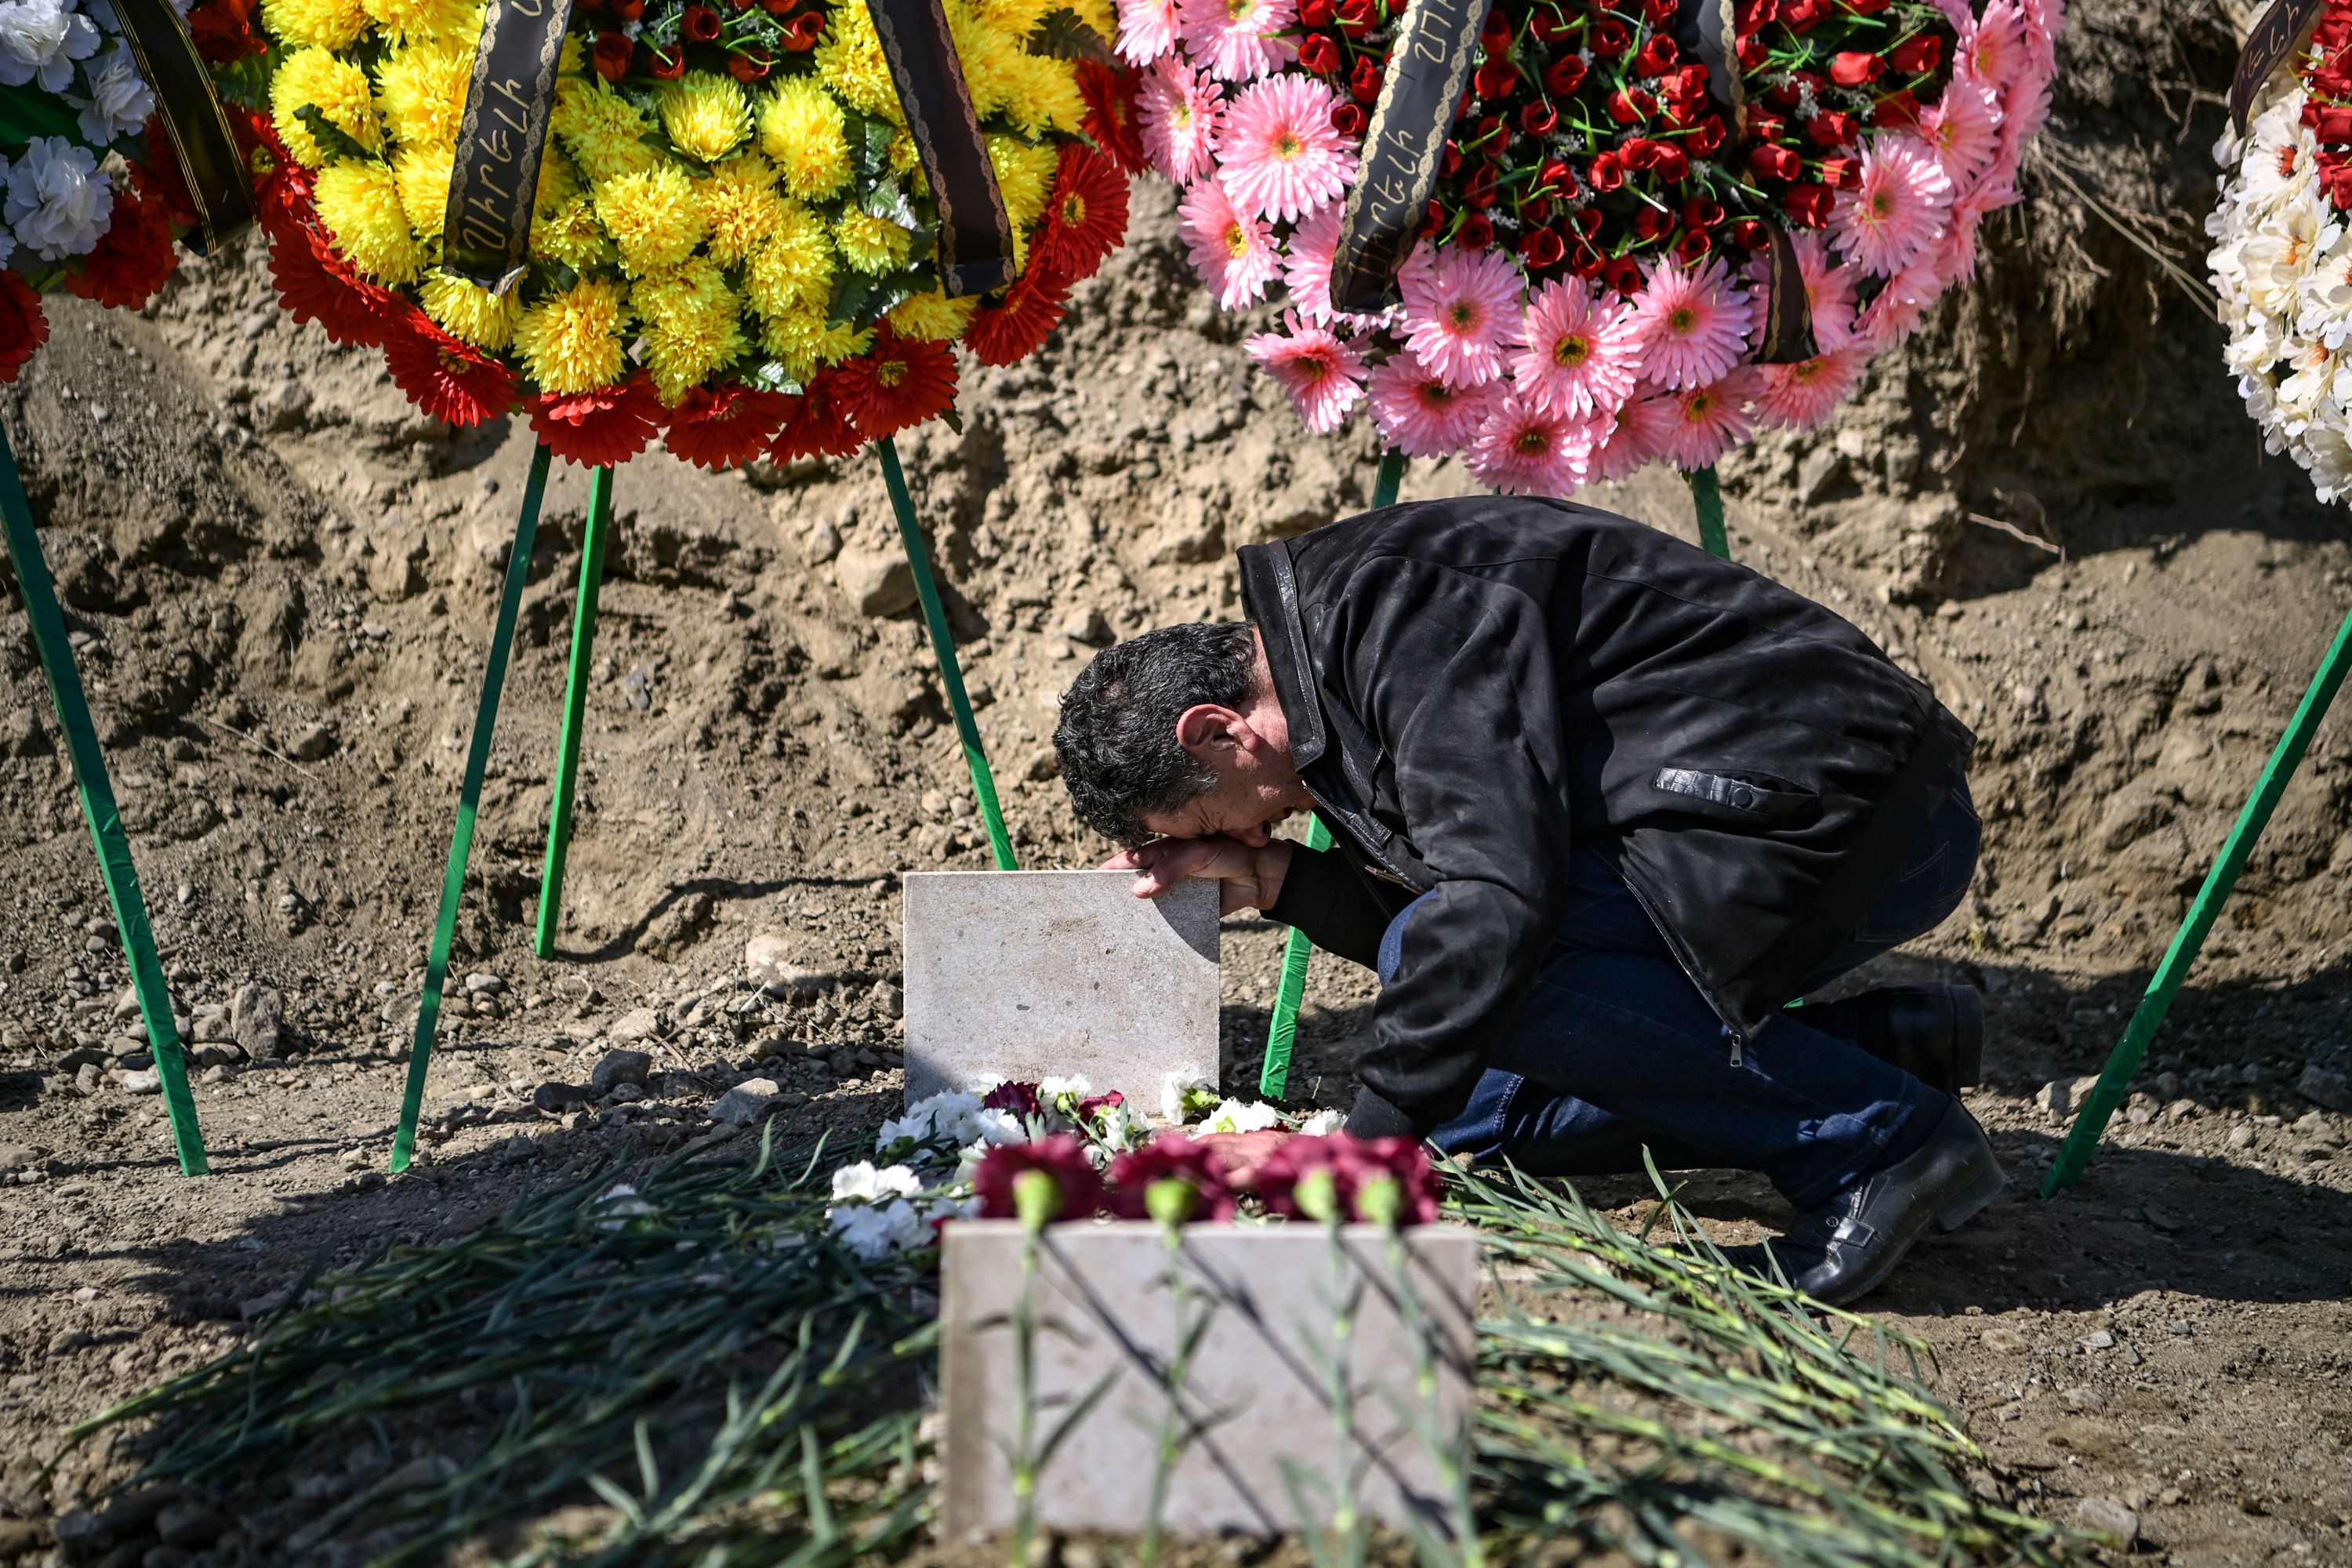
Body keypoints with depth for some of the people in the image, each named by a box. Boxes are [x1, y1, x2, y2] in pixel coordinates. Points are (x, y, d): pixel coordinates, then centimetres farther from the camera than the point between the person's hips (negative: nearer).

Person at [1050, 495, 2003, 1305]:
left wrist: (1371, 1142, -24)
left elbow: (1501, 890, -28)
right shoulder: (1348, 678, 13)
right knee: (1478, 1109, 9)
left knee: (1478, 959, -24)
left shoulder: (1386, 603, -19)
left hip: (1846, 808, -10)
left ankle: (1881, 1138, -13)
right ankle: (1887, 1044, 9)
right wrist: (1272, 880, 4)